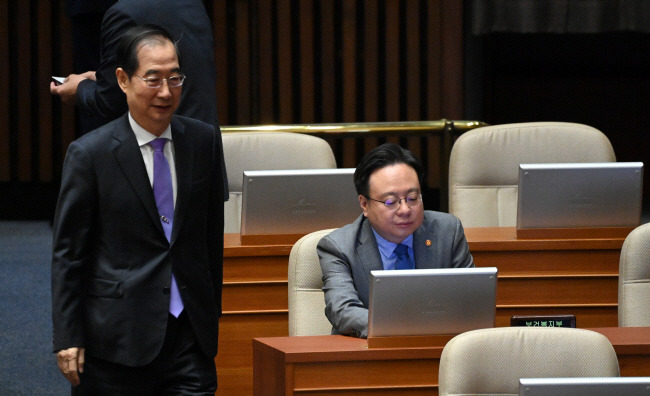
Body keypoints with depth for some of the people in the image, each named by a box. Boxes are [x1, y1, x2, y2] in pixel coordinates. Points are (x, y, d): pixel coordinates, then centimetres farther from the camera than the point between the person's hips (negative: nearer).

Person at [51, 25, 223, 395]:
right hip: (118, 336, -3)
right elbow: (67, 252, -4)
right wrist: (68, 338, -7)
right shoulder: (90, 154, -6)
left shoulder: (204, 140, 6)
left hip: (190, 332, 3)